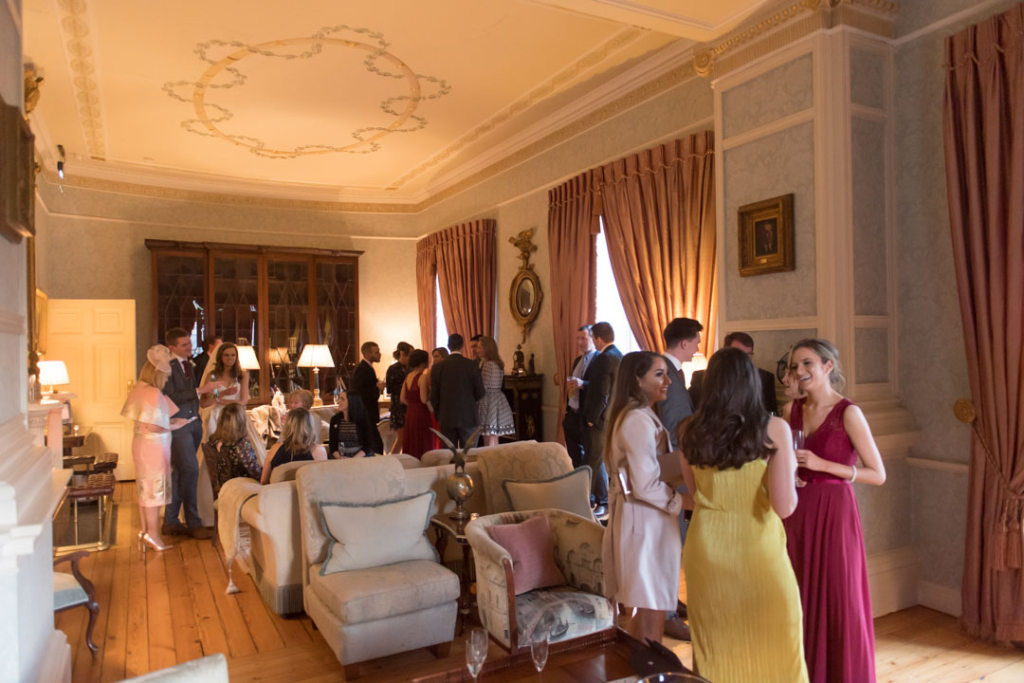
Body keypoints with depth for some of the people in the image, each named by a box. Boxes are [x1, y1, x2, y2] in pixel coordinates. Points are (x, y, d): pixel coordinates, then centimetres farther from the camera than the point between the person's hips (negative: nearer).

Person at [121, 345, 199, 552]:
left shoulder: (138, 390, 8)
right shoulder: (154, 393, -19)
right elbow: (153, 426, -23)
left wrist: (170, 421, 12)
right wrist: (173, 427, -8)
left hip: (141, 443, 9)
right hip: (153, 445, -9)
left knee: (144, 489, 15)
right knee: (155, 489, -1)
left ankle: (144, 531, 24)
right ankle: (153, 535, 6)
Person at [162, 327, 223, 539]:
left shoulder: (190, 365, 14)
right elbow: (170, 398, -20)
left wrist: (209, 386, 1)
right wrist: (200, 390, -23)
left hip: (193, 424, 8)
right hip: (177, 424, -8)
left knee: (179, 472, 12)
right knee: (191, 469, -10)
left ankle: (170, 522, 22)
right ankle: (193, 523, 0)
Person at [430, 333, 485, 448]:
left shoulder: (439, 367, -1)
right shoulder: (472, 365, -6)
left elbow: (434, 396, 2)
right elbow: (480, 393, -2)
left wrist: (438, 415, 15)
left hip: (446, 418, 2)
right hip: (468, 417, -1)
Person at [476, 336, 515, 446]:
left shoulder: (488, 365, -15)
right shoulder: (498, 364, 14)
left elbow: (483, 387, -17)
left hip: (489, 402, -10)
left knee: (489, 444, -7)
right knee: (494, 442, 14)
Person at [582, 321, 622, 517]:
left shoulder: (605, 358, -18)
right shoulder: (619, 355, 11)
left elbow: (601, 393, -22)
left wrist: (592, 418, -15)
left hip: (602, 419, -10)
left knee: (594, 462, 0)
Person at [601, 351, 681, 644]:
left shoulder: (628, 415, 13)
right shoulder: (640, 421, -18)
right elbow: (646, 487, -21)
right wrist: (684, 502, -9)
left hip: (636, 517, 10)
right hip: (646, 520, -10)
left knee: (645, 611, 18)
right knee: (652, 617, 0)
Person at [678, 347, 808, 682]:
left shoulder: (689, 431, -5)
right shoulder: (774, 429, -13)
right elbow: (785, 506, -16)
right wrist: (790, 471, 2)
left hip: (707, 550, 2)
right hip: (758, 550, -2)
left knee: (717, 647, 19)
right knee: (772, 645, 19)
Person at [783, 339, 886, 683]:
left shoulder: (848, 413, -10)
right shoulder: (790, 411, 5)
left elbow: (878, 475, -10)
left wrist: (822, 464, -18)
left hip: (834, 513, -5)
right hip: (796, 515, 5)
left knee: (839, 600, 5)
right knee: (801, 600, 13)